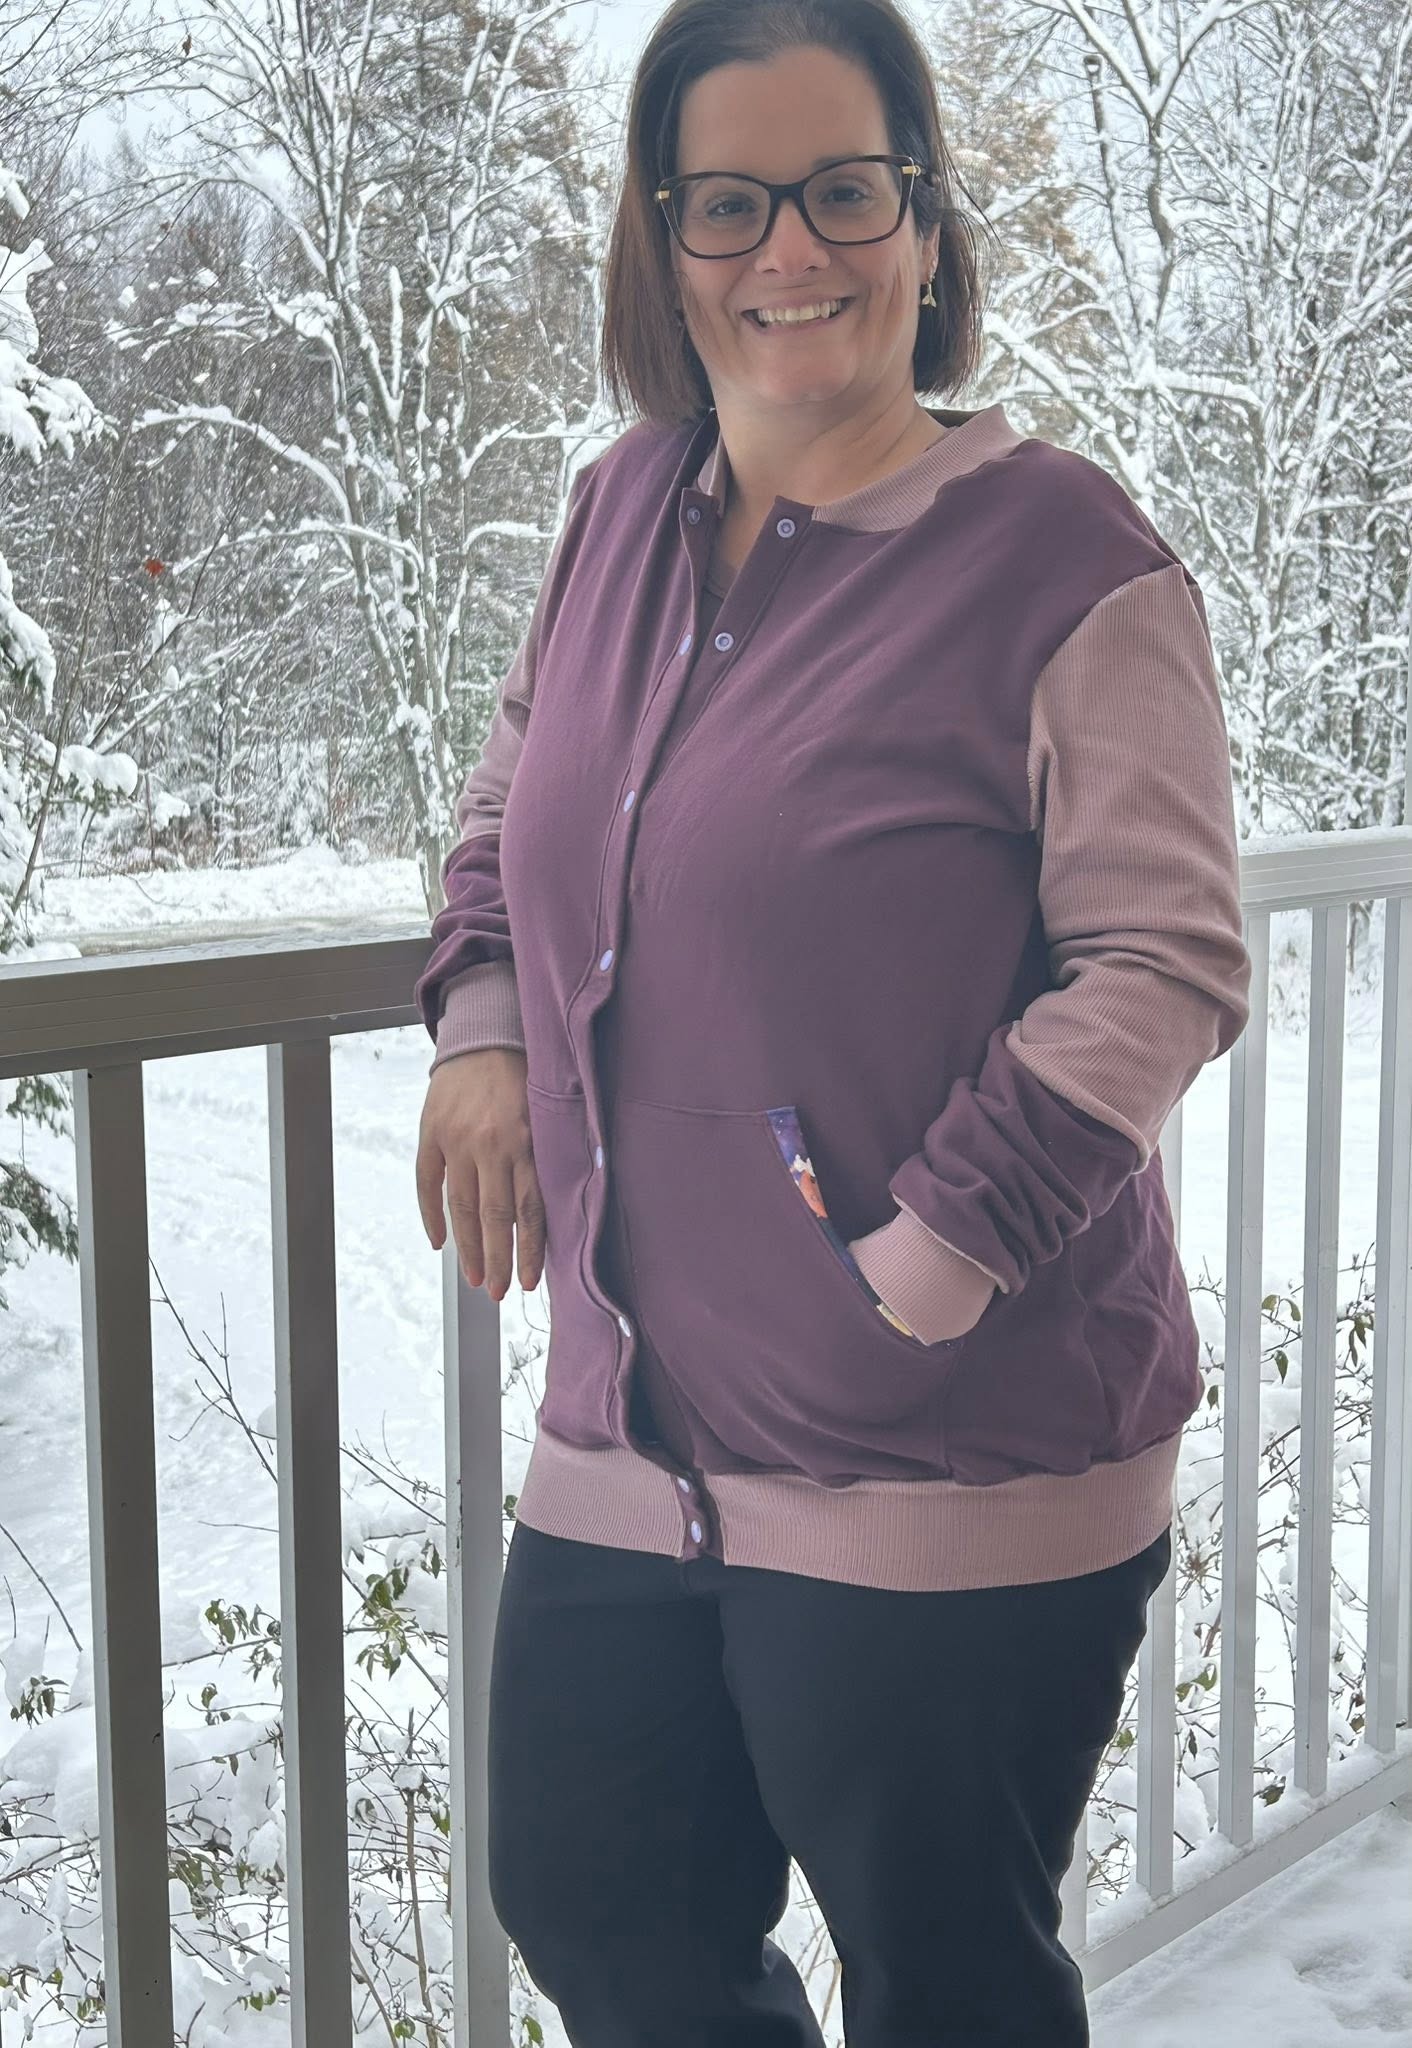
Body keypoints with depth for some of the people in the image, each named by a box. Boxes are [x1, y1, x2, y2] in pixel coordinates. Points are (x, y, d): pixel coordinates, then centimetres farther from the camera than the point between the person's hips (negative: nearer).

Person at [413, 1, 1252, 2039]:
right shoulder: (625, 510, 6)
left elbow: (1167, 965, -16)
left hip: (951, 1481, -6)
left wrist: (924, 1266, -20)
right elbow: (517, 780, 21)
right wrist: (482, 1026, 5)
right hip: (631, 1436, 7)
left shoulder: (1066, 560, -15)